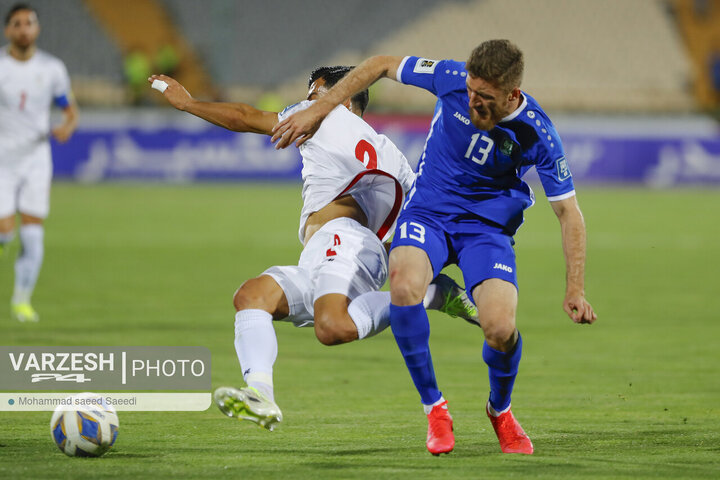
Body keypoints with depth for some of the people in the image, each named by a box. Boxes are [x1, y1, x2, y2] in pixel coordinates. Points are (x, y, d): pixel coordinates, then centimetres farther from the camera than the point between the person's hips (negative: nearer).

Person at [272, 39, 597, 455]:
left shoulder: (537, 134, -18)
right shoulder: (452, 79, -17)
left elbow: (568, 211, -9)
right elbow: (382, 65, -1)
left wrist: (576, 291, -14)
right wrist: (317, 112, -3)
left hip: (489, 224, -1)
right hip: (428, 210, 1)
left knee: (500, 327, -25)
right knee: (404, 284, -33)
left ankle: (500, 409, 12)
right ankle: (435, 408, -13)